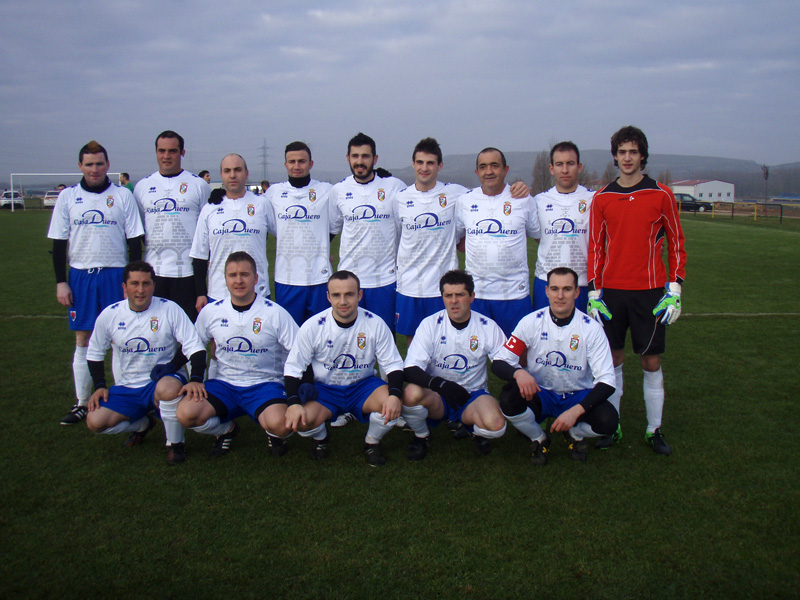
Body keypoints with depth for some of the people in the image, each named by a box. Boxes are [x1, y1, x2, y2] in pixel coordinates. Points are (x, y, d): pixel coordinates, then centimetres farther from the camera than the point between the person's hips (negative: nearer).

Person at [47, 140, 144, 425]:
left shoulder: (123, 195, 3)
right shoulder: (67, 197, 6)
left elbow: (134, 241, 3)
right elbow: (58, 243, 7)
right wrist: (60, 282, 1)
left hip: (116, 274, -1)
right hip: (80, 275, 1)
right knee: (82, 341, 5)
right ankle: (82, 404, 14)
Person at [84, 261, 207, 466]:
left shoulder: (169, 309, -10)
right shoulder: (109, 315, -1)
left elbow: (195, 347, -12)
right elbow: (94, 353, 14)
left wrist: (196, 379, -27)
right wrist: (99, 386, 2)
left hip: (163, 381, -4)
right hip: (127, 388, 4)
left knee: (168, 388, -39)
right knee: (95, 422, -16)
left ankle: (175, 442, -10)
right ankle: (143, 424, 16)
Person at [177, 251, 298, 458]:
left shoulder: (275, 313, -6)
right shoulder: (210, 312, 2)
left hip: (265, 384, -3)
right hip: (224, 384, 3)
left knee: (279, 425, -32)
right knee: (185, 413, -23)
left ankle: (274, 433, 9)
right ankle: (227, 429, 11)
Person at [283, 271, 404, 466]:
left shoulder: (375, 324, -13)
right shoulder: (312, 326, -14)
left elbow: (393, 365, -8)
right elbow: (292, 368, -7)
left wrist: (395, 395, -29)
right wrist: (294, 403, -25)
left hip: (363, 385, 1)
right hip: (325, 389, 0)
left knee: (392, 405, -30)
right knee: (301, 420, -29)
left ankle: (372, 442, 5)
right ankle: (321, 438, 11)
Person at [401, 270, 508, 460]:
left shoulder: (488, 327, -5)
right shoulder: (430, 324, -9)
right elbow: (410, 370, -16)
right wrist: (440, 384, -35)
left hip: (473, 395, 0)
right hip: (436, 396, 0)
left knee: (495, 425, -32)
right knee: (411, 393, -34)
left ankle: (477, 432, 8)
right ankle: (421, 436, 0)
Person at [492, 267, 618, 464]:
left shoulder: (591, 328, -12)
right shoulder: (531, 322, -11)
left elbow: (607, 381, -15)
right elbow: (499, 363, -12)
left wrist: (576, 410, -31)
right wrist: (518, 373, -37)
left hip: (577, 396, 0)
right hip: (539, 394, 0)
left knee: (608, 420, -30)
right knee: (509, 398, -32)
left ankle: (575, 434, 8)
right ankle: (539, 438, 1)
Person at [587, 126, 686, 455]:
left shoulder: (662, 195, 0)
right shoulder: (601, 198, 4)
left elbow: (676, 244, 4)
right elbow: (595, 248, 7)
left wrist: (675, 289, -3)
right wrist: (594, 292, 1)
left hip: (650, 291, -1)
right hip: (611, 291, 1)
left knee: (651, 362, 5)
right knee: (612, 359, 7)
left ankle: (654, 430, 18)